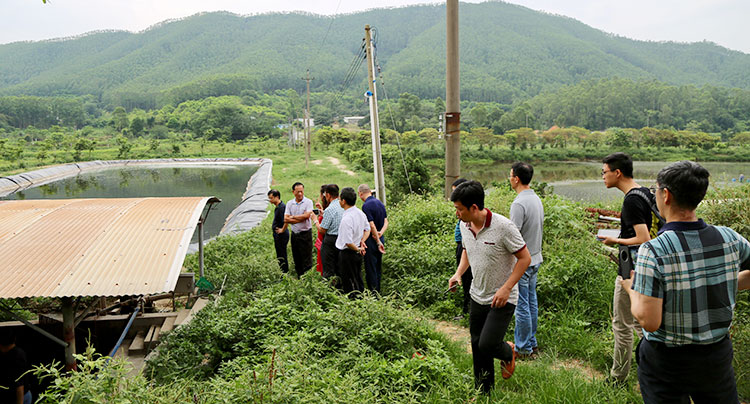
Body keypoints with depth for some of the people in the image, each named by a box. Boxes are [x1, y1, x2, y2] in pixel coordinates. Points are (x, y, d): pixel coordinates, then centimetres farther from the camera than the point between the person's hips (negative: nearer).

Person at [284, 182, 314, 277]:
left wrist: (293, 217, -9)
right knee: (297, 260, 13)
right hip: (294, 234, 5)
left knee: (307, 260, -3)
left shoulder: (308, 202, -5)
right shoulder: (289, 203, 7)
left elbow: (306, 215, -19)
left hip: (305, 233, -5)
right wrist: (300, 219, -14)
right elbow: (286, 219, -3)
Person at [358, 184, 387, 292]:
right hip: (380, 238, 8)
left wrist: (378, 242, -15)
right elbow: (386, 222, 7)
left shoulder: (366, 206, -17)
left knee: (370, 268, 0)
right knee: (378, 267, 16)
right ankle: (378, 291, 24)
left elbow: (372, 226, -21)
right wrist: (380, 233, -7)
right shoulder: (380, 203, 8)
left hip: (372, 240, -8)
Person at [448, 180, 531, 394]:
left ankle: (508, 353, 25)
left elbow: (525, 258, -16)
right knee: (477, 346, 12)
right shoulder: (465, 226, -3)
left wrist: (506, 288, -21)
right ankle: (484, 392, 31)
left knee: (487, 345, -12)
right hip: (477, 296, 6)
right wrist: (458, 273, -1)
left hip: (502, 299, -6)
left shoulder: (503, 226, -23)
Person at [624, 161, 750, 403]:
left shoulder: (653, 252, -25)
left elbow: (649, 321, -24)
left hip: (666, 361, -4)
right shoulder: (729, 239, -9)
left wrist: (632, 290, -8)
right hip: (718, 355, 4)